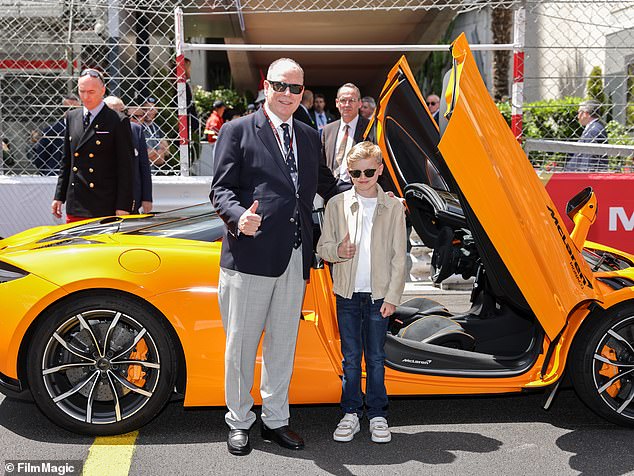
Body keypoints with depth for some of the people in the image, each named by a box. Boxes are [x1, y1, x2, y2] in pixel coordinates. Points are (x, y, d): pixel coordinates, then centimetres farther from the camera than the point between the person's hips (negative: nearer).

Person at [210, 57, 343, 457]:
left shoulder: (310, 137, 17)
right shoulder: (238, 131, 0)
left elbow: (326, 185, 26)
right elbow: (221, 189, -5)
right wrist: (239, 217, -24)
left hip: (296, 257, 5)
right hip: (250, 254, -5)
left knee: (283, 344, 15)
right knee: (241, 344, 6)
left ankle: (276, 420, 29)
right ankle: (239, 423, 21)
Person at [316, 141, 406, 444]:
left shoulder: (393, 207, 0)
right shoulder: (337, 205, 2)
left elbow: (398, 257, 0)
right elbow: (322, 246, 6)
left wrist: (392, 297, -5)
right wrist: (338, 251, -17)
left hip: (379, 294, -1)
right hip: (348, 293, 1)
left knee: (376, 358, 7)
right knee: (351, 357, 7)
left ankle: (377, 415, 18)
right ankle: (351, 413, 18)